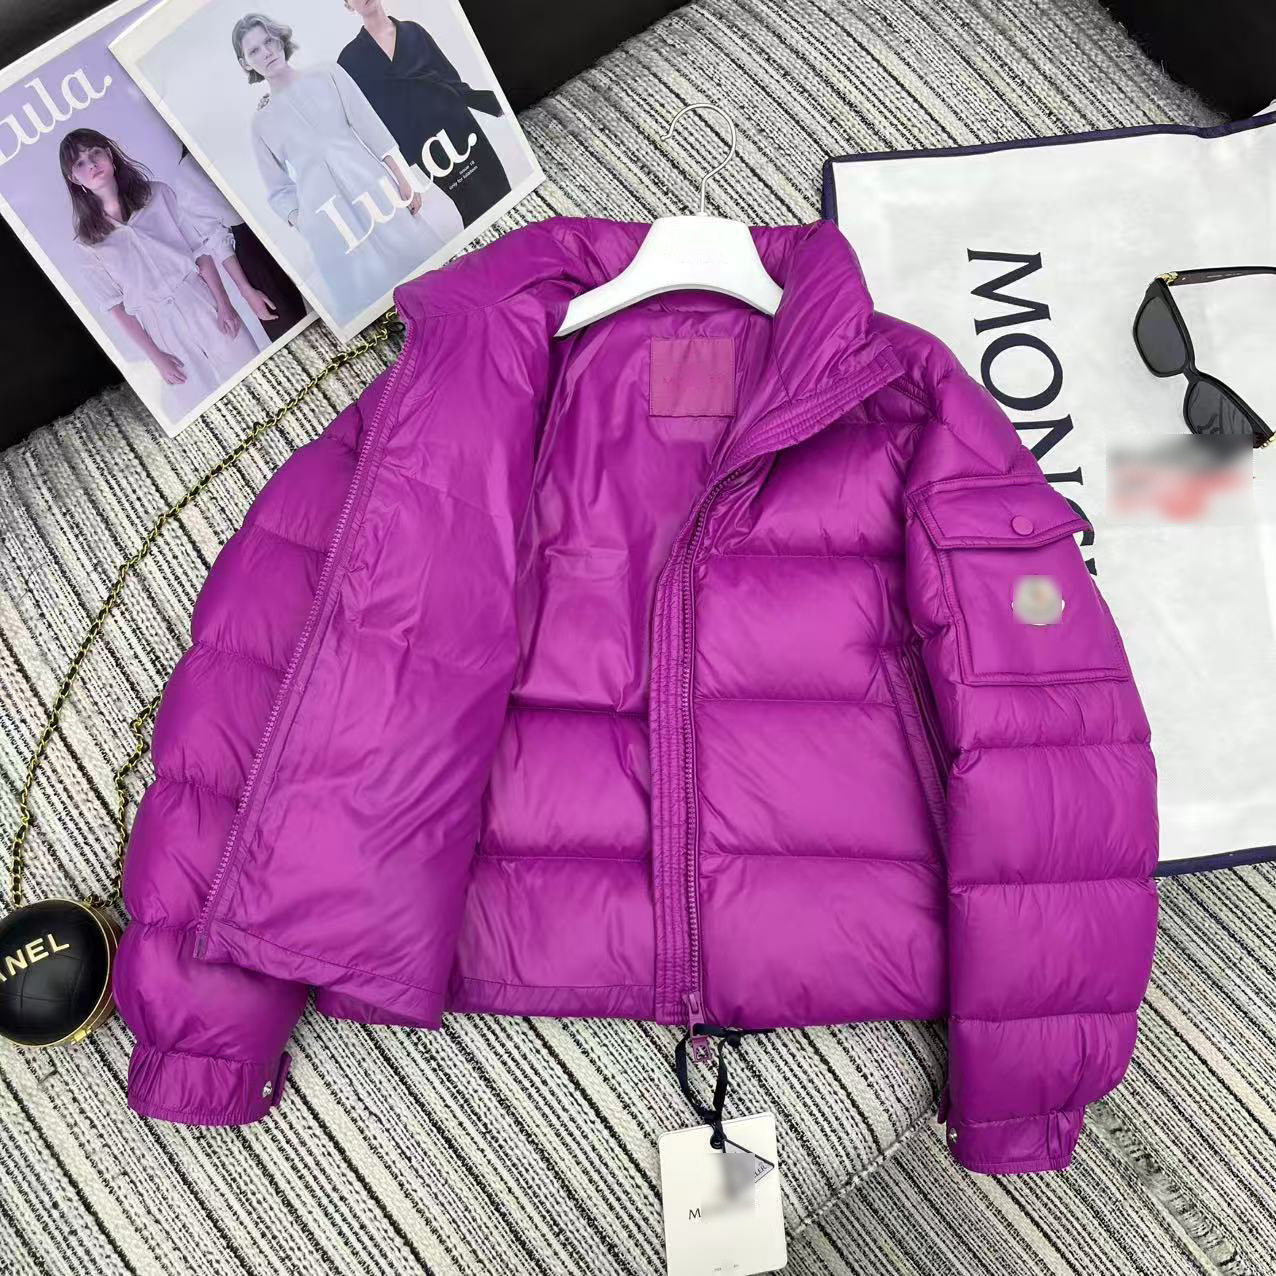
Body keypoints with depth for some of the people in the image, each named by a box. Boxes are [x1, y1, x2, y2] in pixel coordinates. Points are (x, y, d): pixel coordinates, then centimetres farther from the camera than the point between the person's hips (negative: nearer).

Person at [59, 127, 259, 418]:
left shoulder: (158, 194, 4)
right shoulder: (89, 240, 2)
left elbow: (202, 248, 0)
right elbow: (116, 306, 1)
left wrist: (224, 305, -10)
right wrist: (155, 357, -5)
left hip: (203, 308, 1)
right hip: (163, 332, -1)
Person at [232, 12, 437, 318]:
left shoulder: (327, 74, 11)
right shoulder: (261, 123, 12)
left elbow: (372, 131, 5)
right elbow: (280, 190, 13)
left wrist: (404, 182, -2)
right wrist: (302, 228, -1)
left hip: (374, 192, 1)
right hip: (329, 226, 0)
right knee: (370, 292, -7)